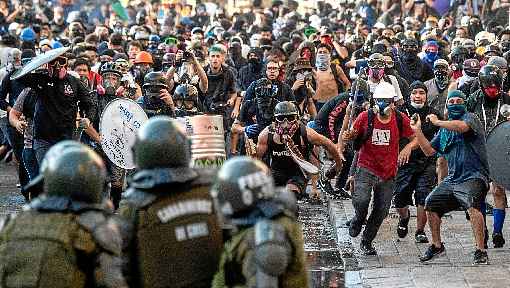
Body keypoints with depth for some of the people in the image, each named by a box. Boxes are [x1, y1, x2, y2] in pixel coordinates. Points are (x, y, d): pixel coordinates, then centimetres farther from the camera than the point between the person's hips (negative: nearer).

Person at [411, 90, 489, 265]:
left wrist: (437, 122, -15)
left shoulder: (470, 117, -3)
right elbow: (429, 151, 20)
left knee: (472, 206, -31)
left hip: (473, 177, -8)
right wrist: (417, 131, 11)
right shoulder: (444, 129, 19)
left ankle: (481, 251, -26)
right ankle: (437, 245, 22)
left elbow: (462, 126, -27)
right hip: (452, 179, 8)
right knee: (430, 205, 4)